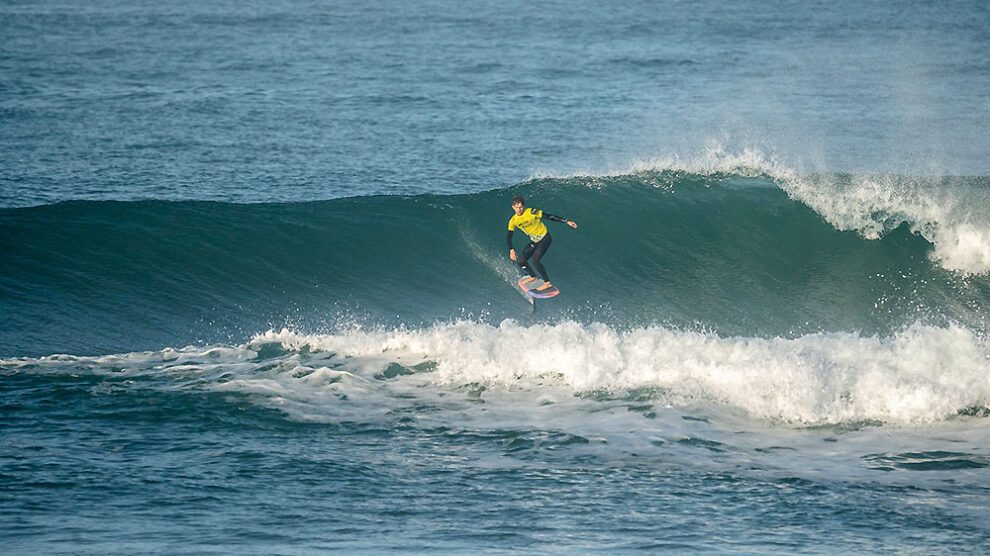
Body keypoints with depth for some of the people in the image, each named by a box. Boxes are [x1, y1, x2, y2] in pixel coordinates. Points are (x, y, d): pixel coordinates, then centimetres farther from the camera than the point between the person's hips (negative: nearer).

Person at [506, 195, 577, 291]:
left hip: (544, 238, -6)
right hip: (534, 241, 6)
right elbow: (508, 237, -6)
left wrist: (566, 221, -18)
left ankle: (547, 283, -13)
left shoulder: (531, 212, -22)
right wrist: (511, 250, -25)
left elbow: (549, 217, -16)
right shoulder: (513, 221, -8)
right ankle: (532, 277, 26)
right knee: (520, 261, -1)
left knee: (534, 260, -22)